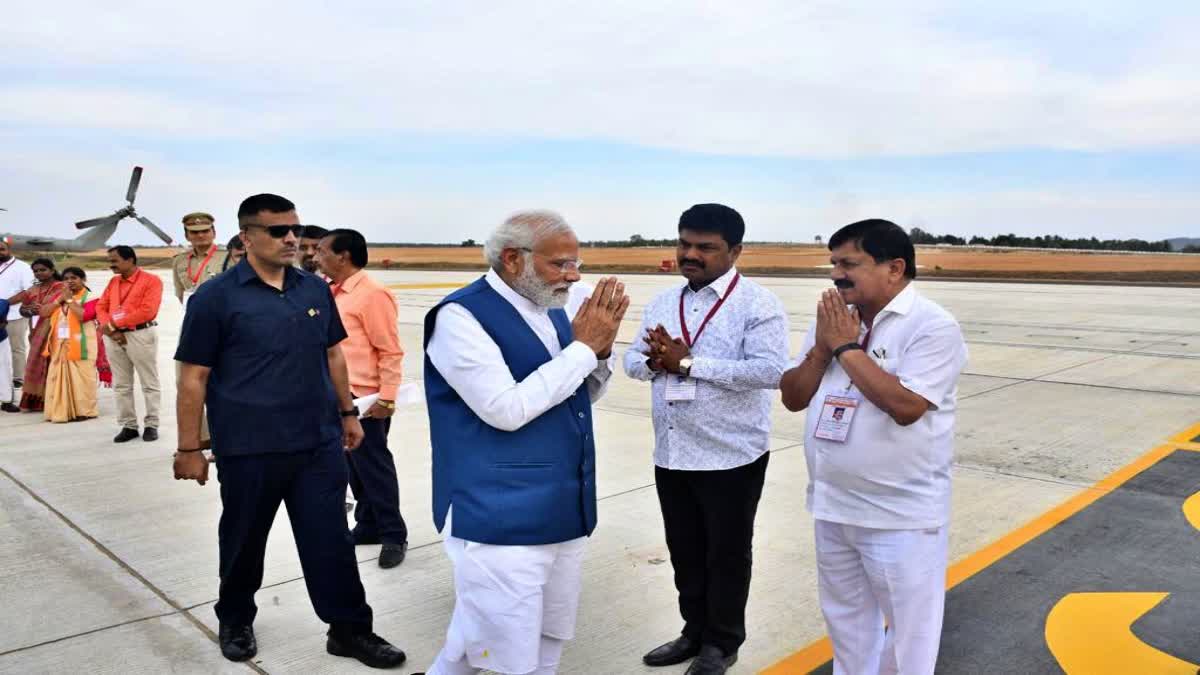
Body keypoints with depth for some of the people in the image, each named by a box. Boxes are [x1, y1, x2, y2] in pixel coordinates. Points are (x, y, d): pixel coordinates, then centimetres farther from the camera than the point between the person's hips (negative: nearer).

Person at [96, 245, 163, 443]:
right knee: (121, 385, 8)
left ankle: (151, 425, 7)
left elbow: (148, 311, -15)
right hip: (114, 337, 6)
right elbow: (101, 307, 12)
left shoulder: (151, 280, -5)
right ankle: (128, 426, 14)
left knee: (149, 383, 0)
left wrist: (114, 323, -13)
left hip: (141, 335, -6)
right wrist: (108, 328, -8)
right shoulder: (113, 282, 17)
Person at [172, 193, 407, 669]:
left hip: (319, 443, 3)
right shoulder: (215, 297, -8)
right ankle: (236, 621, 39)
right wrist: (189, 449, -7)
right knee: (244, 541, 16)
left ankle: (349, 629, 20)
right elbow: (193, 378, -7)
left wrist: (347, 413, 14)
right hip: (249, 449, -3)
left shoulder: (315, 290, 5)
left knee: (331, 540, 7)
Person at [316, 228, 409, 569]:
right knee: (354, 465, 16)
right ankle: (368, 525, 30)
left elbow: (391, 351, -17)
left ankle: (393, 535, 13)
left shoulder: (371, 294, -16)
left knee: (374, 467, 1)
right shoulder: (334, 293, 10)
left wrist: (387, 398, -20)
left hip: (365, 398, -8)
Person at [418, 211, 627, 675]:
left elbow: (584, 394, 16)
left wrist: (600, 346, -5)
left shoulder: (557, 306, 8)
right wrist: (583, 346, -17)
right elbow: (507, 409, -23)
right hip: (500, 521, -8)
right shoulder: (461, 315, -14)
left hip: (565, 512, 8)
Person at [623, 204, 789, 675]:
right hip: (671, 455, 6)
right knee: (684, 551, 19)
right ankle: (695, 632, 38)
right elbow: (633, 359, 12)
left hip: (731, 457, -6)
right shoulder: (662, 303, 10)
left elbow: (770, 370, -22)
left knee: (727, 555, 11)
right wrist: (654, 362, -13)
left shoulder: (758, 304, -11)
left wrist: (689, 362, -22)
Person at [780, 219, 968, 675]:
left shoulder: (933, 327, -15)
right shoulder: (832, 319, 5)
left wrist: (847, 347, -18)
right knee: (845, 620, 23)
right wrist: (822, 346, -10)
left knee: (908, 629, 10)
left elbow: (905, 406, -27)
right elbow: (793, 398, 6)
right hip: (831, 506, 7)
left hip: (900, 515, -6)